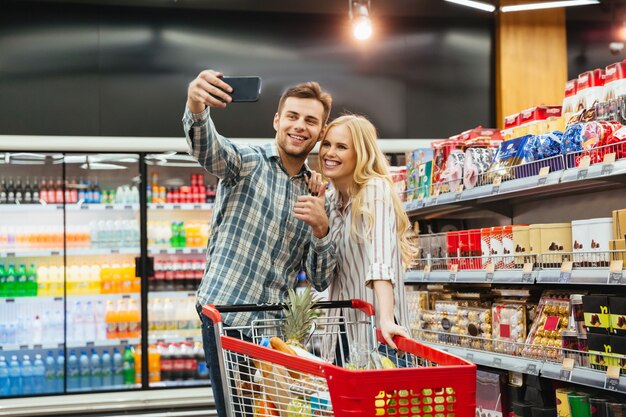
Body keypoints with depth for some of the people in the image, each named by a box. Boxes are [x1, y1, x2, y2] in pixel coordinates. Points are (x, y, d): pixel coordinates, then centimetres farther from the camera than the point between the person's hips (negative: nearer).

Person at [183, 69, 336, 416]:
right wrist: (196, 107, -45)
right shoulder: (247, 163, 2)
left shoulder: (315, 196, 14)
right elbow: (206, 147, -23)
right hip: (227, 316, -4)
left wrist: (321, 228, -9)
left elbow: (320, 281, 10)